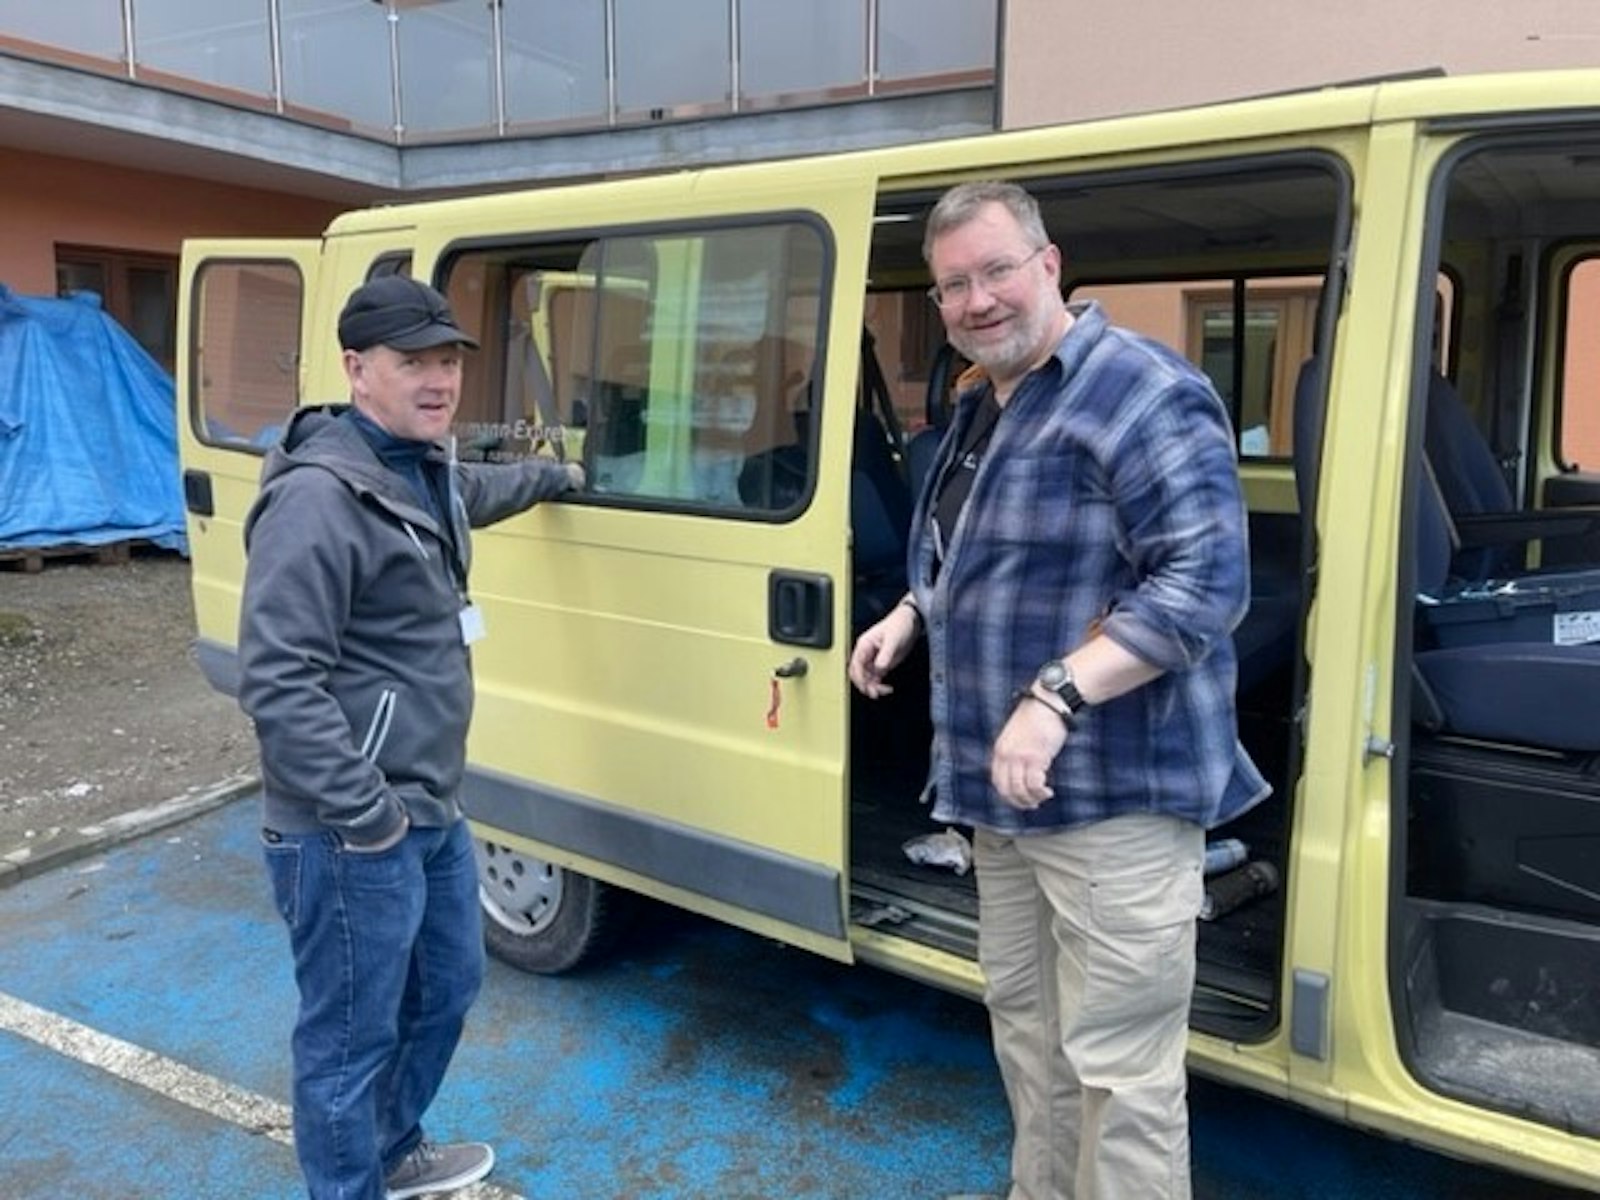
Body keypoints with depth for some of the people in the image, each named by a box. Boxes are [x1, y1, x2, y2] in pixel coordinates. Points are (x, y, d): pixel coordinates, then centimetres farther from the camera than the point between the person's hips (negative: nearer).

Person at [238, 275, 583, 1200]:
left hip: (435, 810, 11)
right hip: (353, 833, -11)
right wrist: (363, 811, -25)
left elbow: (473, 492, 36)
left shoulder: (424, 470, 9)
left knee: (448, 988, 26)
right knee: (352, 1036, 5)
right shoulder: (320, 495, -23)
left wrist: (555, 477, 49)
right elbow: (275, 681, -27)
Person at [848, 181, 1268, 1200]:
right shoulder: (979, 408, 13)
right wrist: (909, 618, 11)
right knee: (1021, 1019, 22)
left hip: (1116, 796, -9)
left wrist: (1057, 696, -30)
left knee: (1115, 1063, -1)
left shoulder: (1144, 393, -16)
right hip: (1003, 787, 10)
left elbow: (1206, 583, -25)